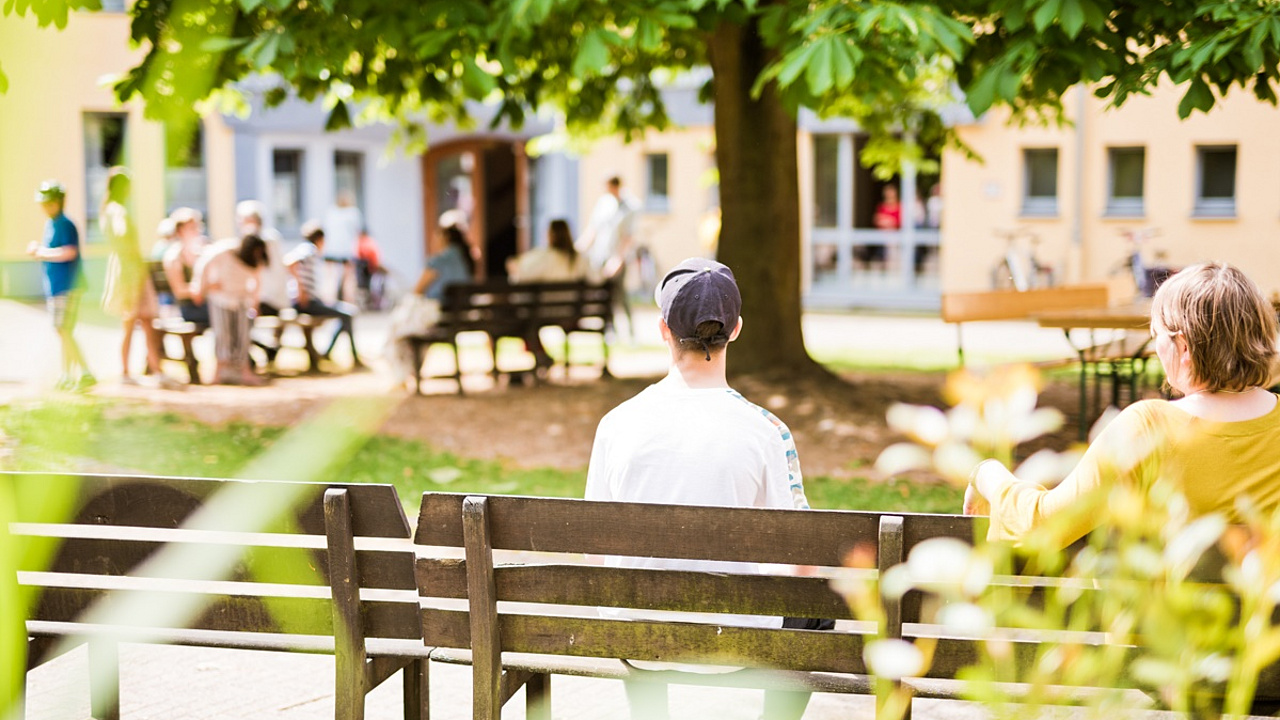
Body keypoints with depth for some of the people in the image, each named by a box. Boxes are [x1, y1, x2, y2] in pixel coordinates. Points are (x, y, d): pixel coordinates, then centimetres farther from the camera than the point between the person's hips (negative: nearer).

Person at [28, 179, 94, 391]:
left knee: (64, 331, -13)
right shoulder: (50, 224, 15)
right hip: (56, 287, 10)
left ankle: (86, 374, -12)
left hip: (67, 287, -10)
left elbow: (69, 252, -26)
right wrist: (38, 249, 3)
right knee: (62, 332, 14)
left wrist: (42, 252, -18)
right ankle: (67, 376, 22)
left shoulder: (65, 225, -14)